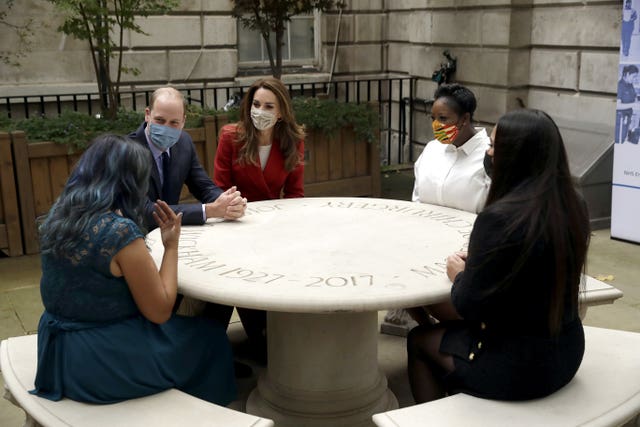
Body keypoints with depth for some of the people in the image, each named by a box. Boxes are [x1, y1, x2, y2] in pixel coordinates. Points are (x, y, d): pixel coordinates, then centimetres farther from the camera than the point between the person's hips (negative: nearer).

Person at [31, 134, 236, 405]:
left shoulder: (58, 214, -2)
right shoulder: (121, 231, -25)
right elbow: (160, 312, -16)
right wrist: (171, 245, -8)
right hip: (99, 362, -8)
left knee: (184, 322, 27)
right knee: (209, 336, 13)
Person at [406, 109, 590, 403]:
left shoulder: (499, 218, -28)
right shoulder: (574, 207, -4)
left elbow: (469, 306, -19)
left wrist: (459, 274, 1)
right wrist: (477, 263, 8)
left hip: (517, 367, -7)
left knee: (419, 340, 18)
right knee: (447, 316, 27)